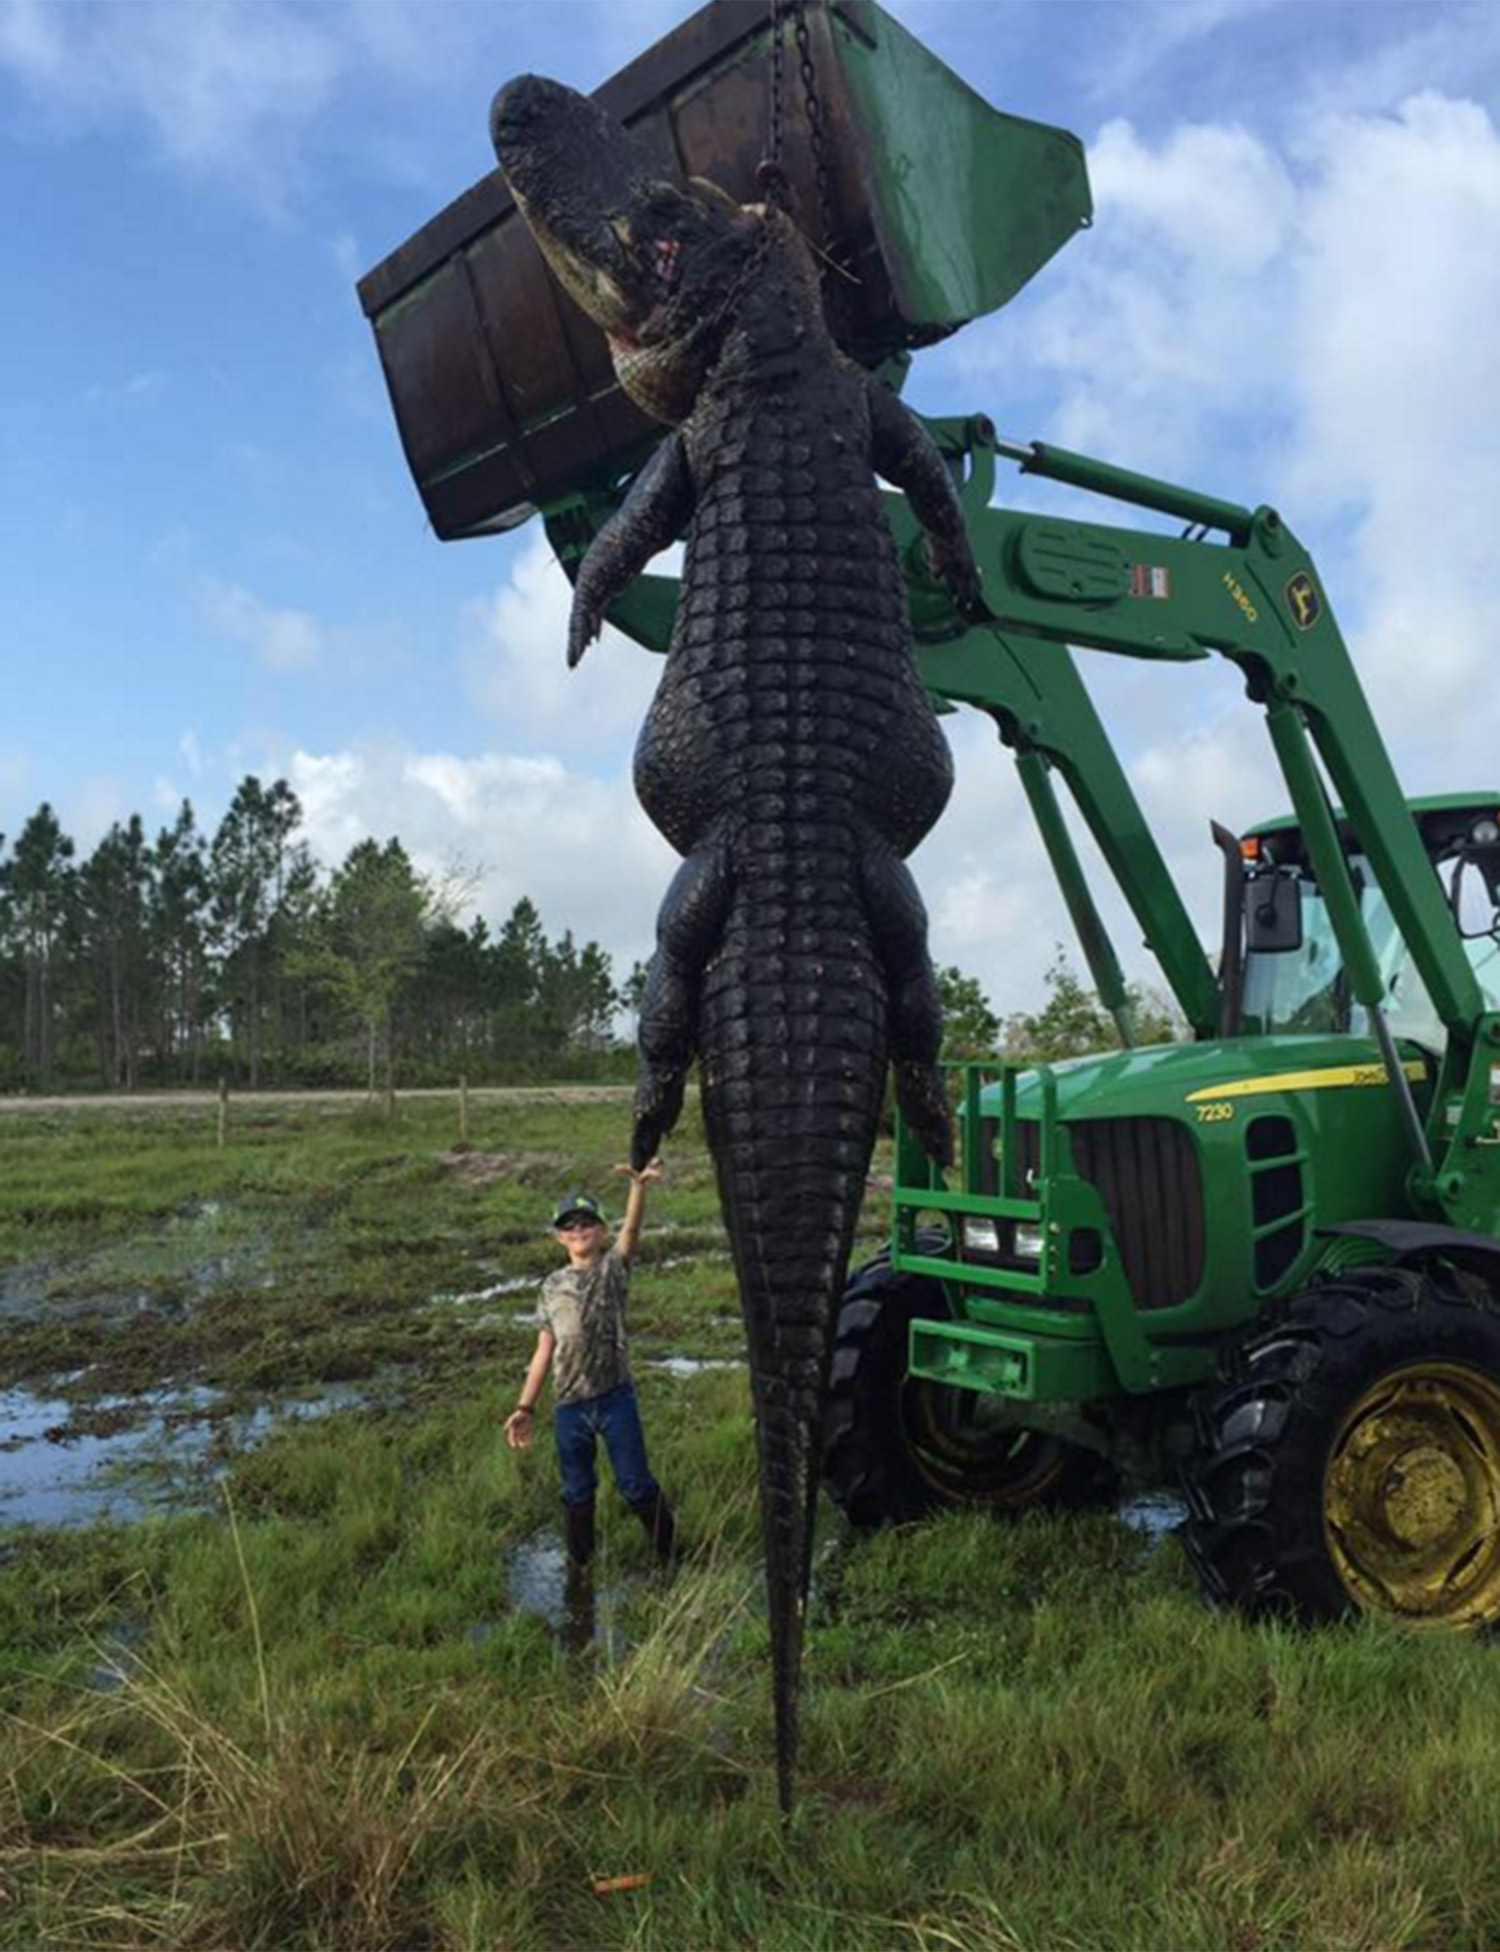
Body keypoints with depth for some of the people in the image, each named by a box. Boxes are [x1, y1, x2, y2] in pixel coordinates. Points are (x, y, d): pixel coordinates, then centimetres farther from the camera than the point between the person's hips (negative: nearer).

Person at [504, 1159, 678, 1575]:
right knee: (577, 1492, 14)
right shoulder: (552, 1287, 8)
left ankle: (671, 1556, 21)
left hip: (615, 1398, -3)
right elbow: (545, 1351, 10)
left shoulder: (613, 1267, 0)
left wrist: (638, 1186, -40)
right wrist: (525, 1407, 6)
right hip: (569, 1406, 3)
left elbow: (632, 1228, -20)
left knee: (636, 1484, 3)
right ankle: (579, 1568, 31)